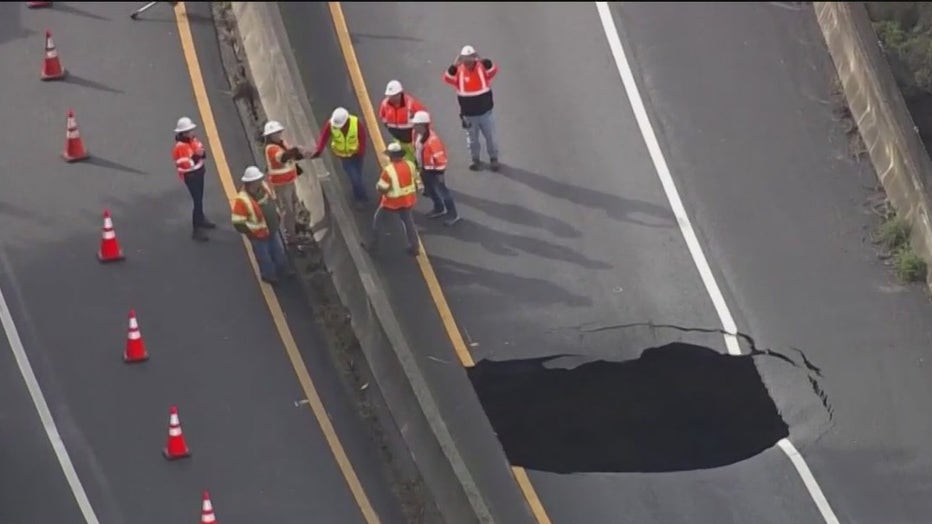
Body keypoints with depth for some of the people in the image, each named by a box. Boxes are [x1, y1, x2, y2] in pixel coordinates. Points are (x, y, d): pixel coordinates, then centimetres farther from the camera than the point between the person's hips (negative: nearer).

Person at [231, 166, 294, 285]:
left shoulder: (264, 187, -13)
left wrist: (276, 216, 11)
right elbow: (238, 223, -30)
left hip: (273, 230, 7)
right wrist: (251, 232, -21)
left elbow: (272, 201, 10)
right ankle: (268, 275, 40)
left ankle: (282, 269, 50)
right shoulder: (242, 200, -36)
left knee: (279, 250, 26)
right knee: (264, 256, 16)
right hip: (259, 235, -7)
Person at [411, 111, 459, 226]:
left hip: (433, 169, -9)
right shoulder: (417, 134, -7)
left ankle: (453, 215, 16)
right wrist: (419, 165, 20)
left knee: (441, 190, 3)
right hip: (424, 168, 9)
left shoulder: (432, 139, -34)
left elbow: (440, 157, -26)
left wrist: (440, 173, -19)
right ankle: (439, 209, 46)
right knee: (430, 190, 24)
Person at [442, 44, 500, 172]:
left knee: (490, 136, 11)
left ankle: (493, 158, 29)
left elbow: (493, 69, -30)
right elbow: (447, 78, -27)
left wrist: (482, 61, -46)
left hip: (485, 112, 0)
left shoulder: (482, 68, -11)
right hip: (468, 114, 0)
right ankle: (475, 159, 33)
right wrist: (455, 65, -41)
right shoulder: (458, 71, -11)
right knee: (472, 138, 14)